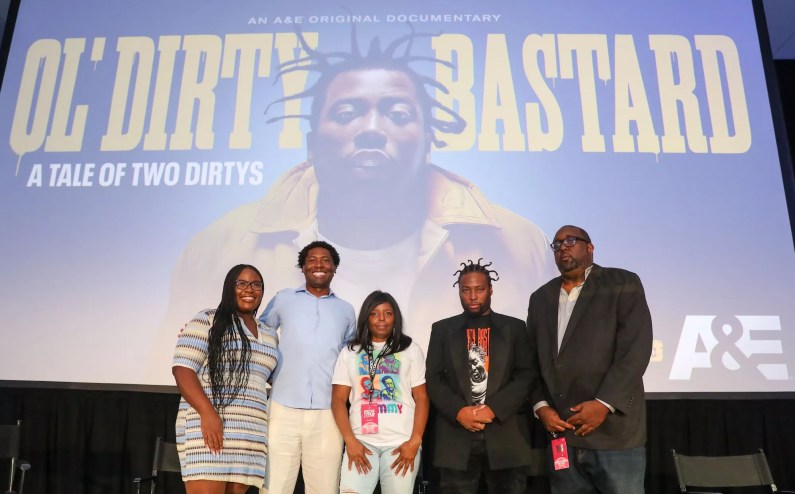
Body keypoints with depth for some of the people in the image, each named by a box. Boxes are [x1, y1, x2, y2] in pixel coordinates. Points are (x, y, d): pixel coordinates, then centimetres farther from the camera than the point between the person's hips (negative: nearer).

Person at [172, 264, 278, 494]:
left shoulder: (269, 336, 18)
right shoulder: (207, 320, 2)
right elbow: (182, 369, -7)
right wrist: (207, 412, -19)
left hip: (250, 436, 6)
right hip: (207, 426, -5)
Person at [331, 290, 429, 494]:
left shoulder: (411, 349, 8)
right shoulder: (350, 352, 10)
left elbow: (421, 398, 4)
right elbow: (338, 400, 6)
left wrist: (415, 441, -7)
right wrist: (350, 441, -6)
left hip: (402, 443, 0)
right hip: (361, 441, 0)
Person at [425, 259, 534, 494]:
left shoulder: (514, 327, 9)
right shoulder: (442, 329, 11)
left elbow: (526, 376, 1)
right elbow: (433, 379, 5)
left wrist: (494, 409, -11)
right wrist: (459, 411, -10)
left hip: (506, 437, 0)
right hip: (456, 437, 0)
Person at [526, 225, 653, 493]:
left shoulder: (623, 284, 0)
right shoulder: (540, 298, 15)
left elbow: (636, 348, -9)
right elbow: (532, 359, 13)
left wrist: (604, 403, -15)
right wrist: (541, 406, -1)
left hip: (614, 432, -4)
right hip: (562, 435, 4)